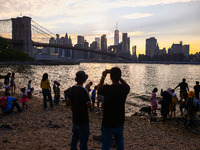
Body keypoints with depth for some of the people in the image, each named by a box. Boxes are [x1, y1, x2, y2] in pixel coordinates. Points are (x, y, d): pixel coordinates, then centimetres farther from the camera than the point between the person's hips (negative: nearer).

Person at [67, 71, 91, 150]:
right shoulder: (83, 90, -23)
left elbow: (68, 101, 12)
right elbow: (89, 105, -22)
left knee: (75, 135, 23)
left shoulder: (72, 89, 0)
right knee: (83, 138, 5)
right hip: (83, 119, -7)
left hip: (75, 117, 8)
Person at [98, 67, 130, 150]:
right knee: (120, 143, 25)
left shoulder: (107, 89, -20)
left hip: (107, 124, -3)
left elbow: (99, 87, 5)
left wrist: (103, 77, 15)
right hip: (119, 123, 3)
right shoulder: (124, 88, -13)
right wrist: (118, 75, 9)